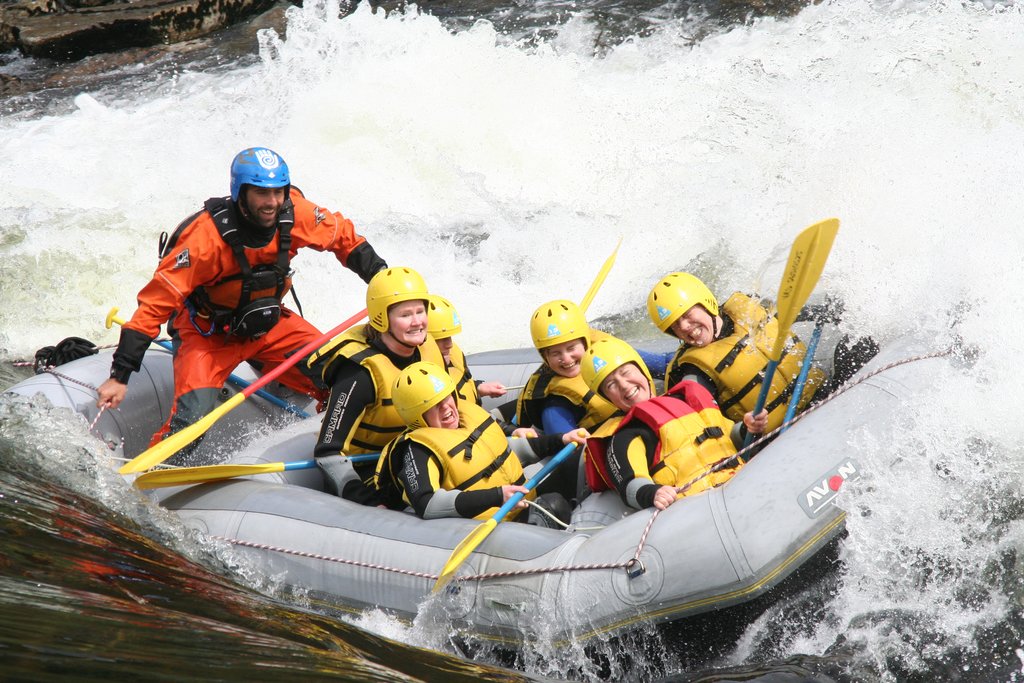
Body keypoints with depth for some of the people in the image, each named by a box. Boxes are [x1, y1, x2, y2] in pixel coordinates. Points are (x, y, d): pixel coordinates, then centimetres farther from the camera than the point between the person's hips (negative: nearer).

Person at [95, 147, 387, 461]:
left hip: (269, 324, 5)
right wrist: (120, 376, -35)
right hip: (208, 332, -5)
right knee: (194, 415, -26)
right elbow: (156, 303, -31)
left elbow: (344, 237, 3)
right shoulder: (207, 237, -32)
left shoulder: (293, 214, -19)